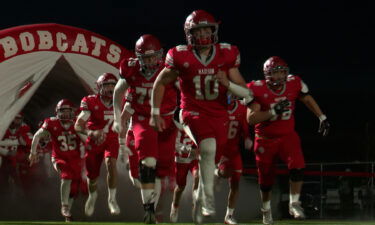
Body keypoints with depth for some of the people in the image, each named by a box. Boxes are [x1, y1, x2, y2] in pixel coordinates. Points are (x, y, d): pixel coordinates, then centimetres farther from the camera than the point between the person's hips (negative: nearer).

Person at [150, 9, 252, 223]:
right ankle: (208, 199, -22)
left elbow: (246, 93, -2)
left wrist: (228, 84, -20)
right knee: (208, 148, -29)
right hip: (194, 112, -3)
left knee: (210, 159, 10)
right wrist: (156, 113, 5)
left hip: (219, 115, 3)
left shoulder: (226, 55, -5)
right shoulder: (181, 57, -10)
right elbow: (160, 83, 6)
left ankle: (200, 201, 33)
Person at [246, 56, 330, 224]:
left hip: (287, 136, 1)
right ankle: (266, 210, 36)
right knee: (265, 179, 11)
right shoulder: (258, 90, -18)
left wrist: (322, 118, 9)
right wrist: (273, 111, -31)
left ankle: (294, 204, -9)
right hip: (265, 139, -1)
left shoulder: (294, 84, -8)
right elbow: (251, 118, -22)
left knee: (297, 166, -24)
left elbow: (307, 99, 12)